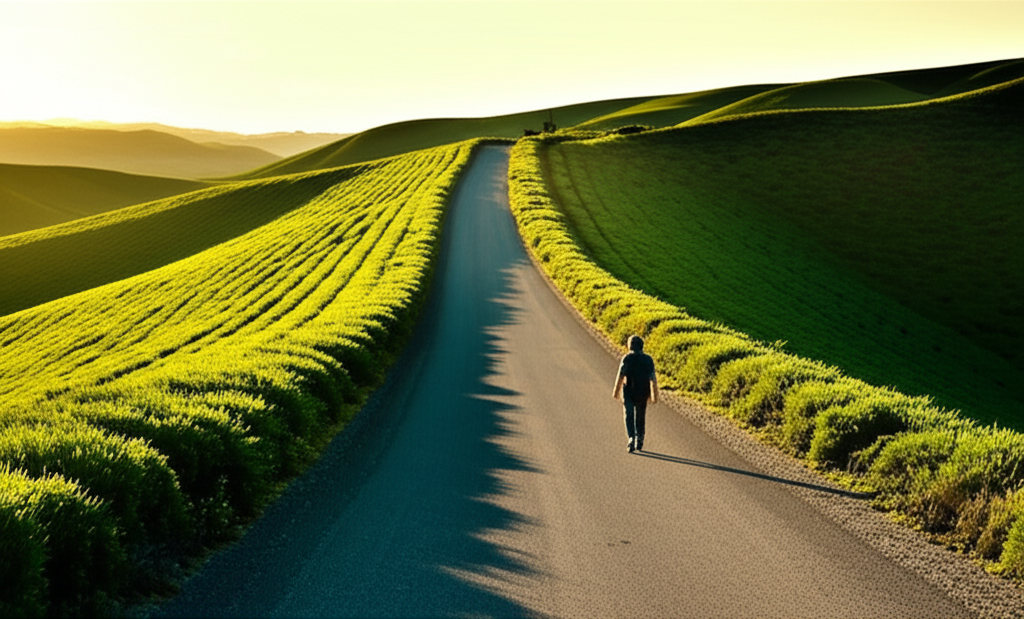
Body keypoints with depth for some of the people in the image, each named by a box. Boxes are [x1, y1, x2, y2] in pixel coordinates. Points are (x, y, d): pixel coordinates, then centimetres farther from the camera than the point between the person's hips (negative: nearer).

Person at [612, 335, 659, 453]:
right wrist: (654, 395, -3)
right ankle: (639, 441, 24)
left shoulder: (626, 359, -8)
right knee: (640, 416, 17)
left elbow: (620, 376, -11)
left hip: (628, 392, -2)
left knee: (629, 417, 0)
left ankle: (631, 438, -20)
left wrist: (616, 391, -2)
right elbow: (653, 378, -6)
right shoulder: (648, 359, -2)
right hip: (643, 393, 2)